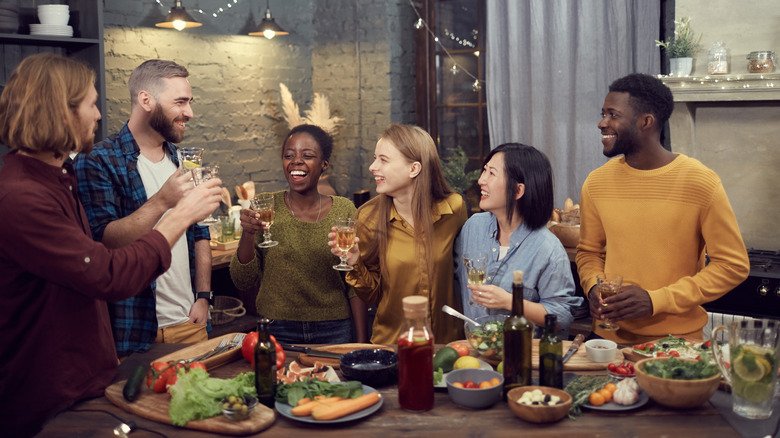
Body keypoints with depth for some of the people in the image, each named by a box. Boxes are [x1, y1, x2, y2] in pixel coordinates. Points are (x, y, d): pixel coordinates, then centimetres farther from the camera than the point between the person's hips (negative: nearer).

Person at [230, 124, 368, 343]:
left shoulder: (344, 210, -1)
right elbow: (243, 281, -3)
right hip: (276, 331, 0)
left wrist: (362, 341, -3)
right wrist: (248, 234, -19)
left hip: (333, 331, 0)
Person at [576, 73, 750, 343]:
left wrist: (656, 300, -19)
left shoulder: (701, 183, -12)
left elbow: (733, 265, -10)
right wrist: (593, 287, -10)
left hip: (677, 340, -3)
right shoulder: (596, 183, -1)